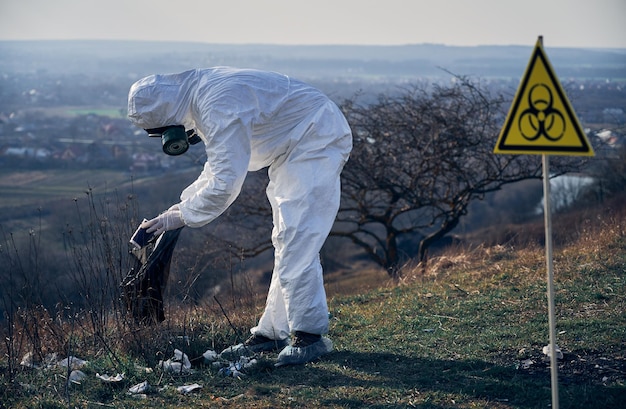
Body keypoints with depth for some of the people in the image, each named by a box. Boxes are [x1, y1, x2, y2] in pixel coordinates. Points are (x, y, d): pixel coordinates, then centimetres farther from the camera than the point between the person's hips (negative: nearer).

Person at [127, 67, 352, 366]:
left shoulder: (218, 106, -28)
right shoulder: (199, 97, 5)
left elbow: (225, 181, -29)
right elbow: (219, 164, 18)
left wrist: (183, 216, -17)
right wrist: (184, 202, 7)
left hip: (317, 141, -11)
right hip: (294, 150, 11)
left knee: (296, 241, -16)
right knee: (286, 242, 12)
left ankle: (309, 335, -13)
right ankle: (274, 331, 17)